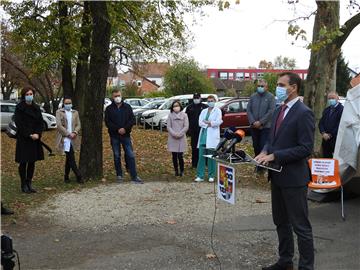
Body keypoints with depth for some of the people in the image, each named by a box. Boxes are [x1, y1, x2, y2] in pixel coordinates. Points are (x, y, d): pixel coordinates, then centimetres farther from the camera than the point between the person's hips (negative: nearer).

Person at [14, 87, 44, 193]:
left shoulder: (36, 108, 10)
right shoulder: (19, 108, -5)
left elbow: (41, 122, 8)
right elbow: (19, 124, -10)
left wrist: (37, 134, -9)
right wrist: (29, 135, -16)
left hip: (35, 139, 5)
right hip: (23, 140, -5)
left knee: (32, 162, 8)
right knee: (23, 162, 1)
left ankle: (29, 183, 18)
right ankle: (24, 185, 9)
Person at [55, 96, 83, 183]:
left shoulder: (75, 112, 15)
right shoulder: (59, 112, 2)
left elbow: (78, 125, 10)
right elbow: (59, 125, -7)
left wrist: (75, 132, -9)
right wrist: (68, 134, -13)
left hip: (73, 138, 4)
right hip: (64, 138, -4)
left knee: (69, 158, 10)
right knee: (71, 158, -10)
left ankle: (66, 177, 19)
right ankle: (78, 176, -7)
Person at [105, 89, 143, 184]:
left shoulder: (127, 107, 6)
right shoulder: (109, 109, 3)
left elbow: (132, 120, 1)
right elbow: (107, 122, -4)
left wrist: (125, 128, -14)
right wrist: (117, 129, -16)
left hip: (126, 135, 0)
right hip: (114, 136, 0)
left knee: (130, 155, -4)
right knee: (117, 156, 7)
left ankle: (134, 177, -2)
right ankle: (119, 176, 16)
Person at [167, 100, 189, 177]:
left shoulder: (184, 115, 3)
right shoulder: (170, 115, 6)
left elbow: (186, 127, -1)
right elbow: (168, 126, 3)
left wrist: (179, 134, -12)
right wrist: (174, 134, -12)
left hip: (181, 138, -1)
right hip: (172, 138, 2)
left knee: (180, 156, -6)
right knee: (174, 156, 4)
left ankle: (182, 171, 7)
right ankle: (176, 171, 14)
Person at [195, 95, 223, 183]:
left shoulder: (217, 111, 6)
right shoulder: (204, 111, 17)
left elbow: (218, 122, -9)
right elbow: (200, 123, 4)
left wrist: (206, 122, -3)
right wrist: (209, 124, -9)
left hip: (212, 136, -4)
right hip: (203, 135, 4)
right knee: (201, 156, 0)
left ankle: (211, 176, 6)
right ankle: (200, 176, 4)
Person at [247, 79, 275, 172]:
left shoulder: (270, 97, -3)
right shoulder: (253, 96, 10)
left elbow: (271, 111, -11)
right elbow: (248, 110, 6)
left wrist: (261, 122, -14)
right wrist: (253, 122, -8)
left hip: (265, 126, -4)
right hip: (254, 126, 4)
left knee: (264, 146, -7)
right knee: (256, 146, 9)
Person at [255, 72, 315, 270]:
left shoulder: (303, 113, -16)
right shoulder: (279, 110, 11)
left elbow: (306, 148, -20)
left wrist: (274, 156, -22)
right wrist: (265, 152, -3)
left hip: (294, 178, -9)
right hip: (277, 176, 9)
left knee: (300, 225, 2)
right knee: (281, 222, 19)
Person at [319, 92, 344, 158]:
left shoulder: (342, 109, -8)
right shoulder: (326, 110, 16)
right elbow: (321, 123, 12)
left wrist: (330, 135, -11)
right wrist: (323, 133, -5)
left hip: (336, 140, -7)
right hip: (326, 140, 7)